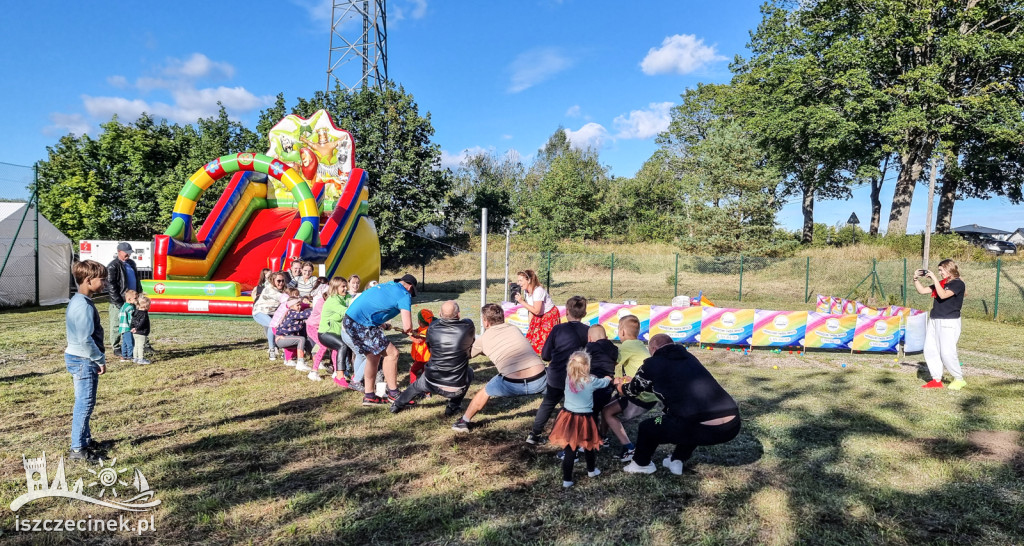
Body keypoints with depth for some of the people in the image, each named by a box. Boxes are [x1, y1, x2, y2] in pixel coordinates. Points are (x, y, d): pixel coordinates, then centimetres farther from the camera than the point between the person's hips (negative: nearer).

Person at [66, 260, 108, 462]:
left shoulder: (77, 301, 11)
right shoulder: (84, 305, -22)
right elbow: (85, 339, -25)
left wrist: (97, 358, 20)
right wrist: (100, 360, -15)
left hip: (78, 358, 10)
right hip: (83, 360, -10)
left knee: (84, 403, 20)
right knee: (85, 403, -4)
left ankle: (85, 439, 32)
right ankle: (77, 449, 3)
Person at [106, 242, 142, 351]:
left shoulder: (131, 263, 14)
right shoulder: (113, 266, -10)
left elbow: (137, 280, 24)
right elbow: (111, 285, -14)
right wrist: (118, 303, -17)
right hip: (120, 302, -7)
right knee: (117, 325, 2)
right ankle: (116, 347, 11)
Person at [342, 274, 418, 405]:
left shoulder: (388, 285, 20)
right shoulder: (404, 295, -4)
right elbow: (407, 326, -11)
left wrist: (384, 325, 28)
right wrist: (407, 331, 13)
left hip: (348, 321, 9)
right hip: (362, 324, -9)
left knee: (374, 355, 19)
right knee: (391, 354, 0)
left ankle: (369, 396, 24)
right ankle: (393, 394, 9)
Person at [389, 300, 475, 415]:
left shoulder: (432, 327, -7)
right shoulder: (468, 326, -12)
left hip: (431, 384, 2)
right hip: (457, 389, -2)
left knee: (418, 385, 35)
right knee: (469, 372, 31)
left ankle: (397, 405, 54)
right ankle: (453, 407, 28)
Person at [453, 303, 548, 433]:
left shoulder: (483, 339, 11)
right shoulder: (514, 328, 19)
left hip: (513, 385, -2)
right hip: (539, 381, 2)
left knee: (485, 391, 26)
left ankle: (464, 422, 40)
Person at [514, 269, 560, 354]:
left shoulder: (538, 291, -28)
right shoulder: (526, 291, -3)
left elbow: (536, 310, -30)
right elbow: (531, 309, 5)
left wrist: (521, 301, -28)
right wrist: (530, 324, 2)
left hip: (550, 315, -8)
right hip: (539, 316, 8)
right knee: (531, 335, 0)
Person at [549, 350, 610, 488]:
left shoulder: (568, 379, -4)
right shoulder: (591, 381, -13)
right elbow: (604, 382, 9)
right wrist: (607, 378, 34)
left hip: (568, 418, 2)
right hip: (584, 420, -2)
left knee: (569, 450, 5)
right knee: (589, 446, 21)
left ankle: (567, 479, 8)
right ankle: (591, 470, 42)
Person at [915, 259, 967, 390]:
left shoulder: (958, 284, -8)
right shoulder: (941, 283, 13)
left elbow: (943, 295, -23)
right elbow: (922, 290, 16)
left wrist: (934, 279, -20)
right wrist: (916, 279, 2)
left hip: (949, 322, -8)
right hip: (933, 321, 8)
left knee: (947, 353, -8)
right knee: (929, 350, 6)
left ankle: (959, 379, 10)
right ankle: (936, 380, 13)